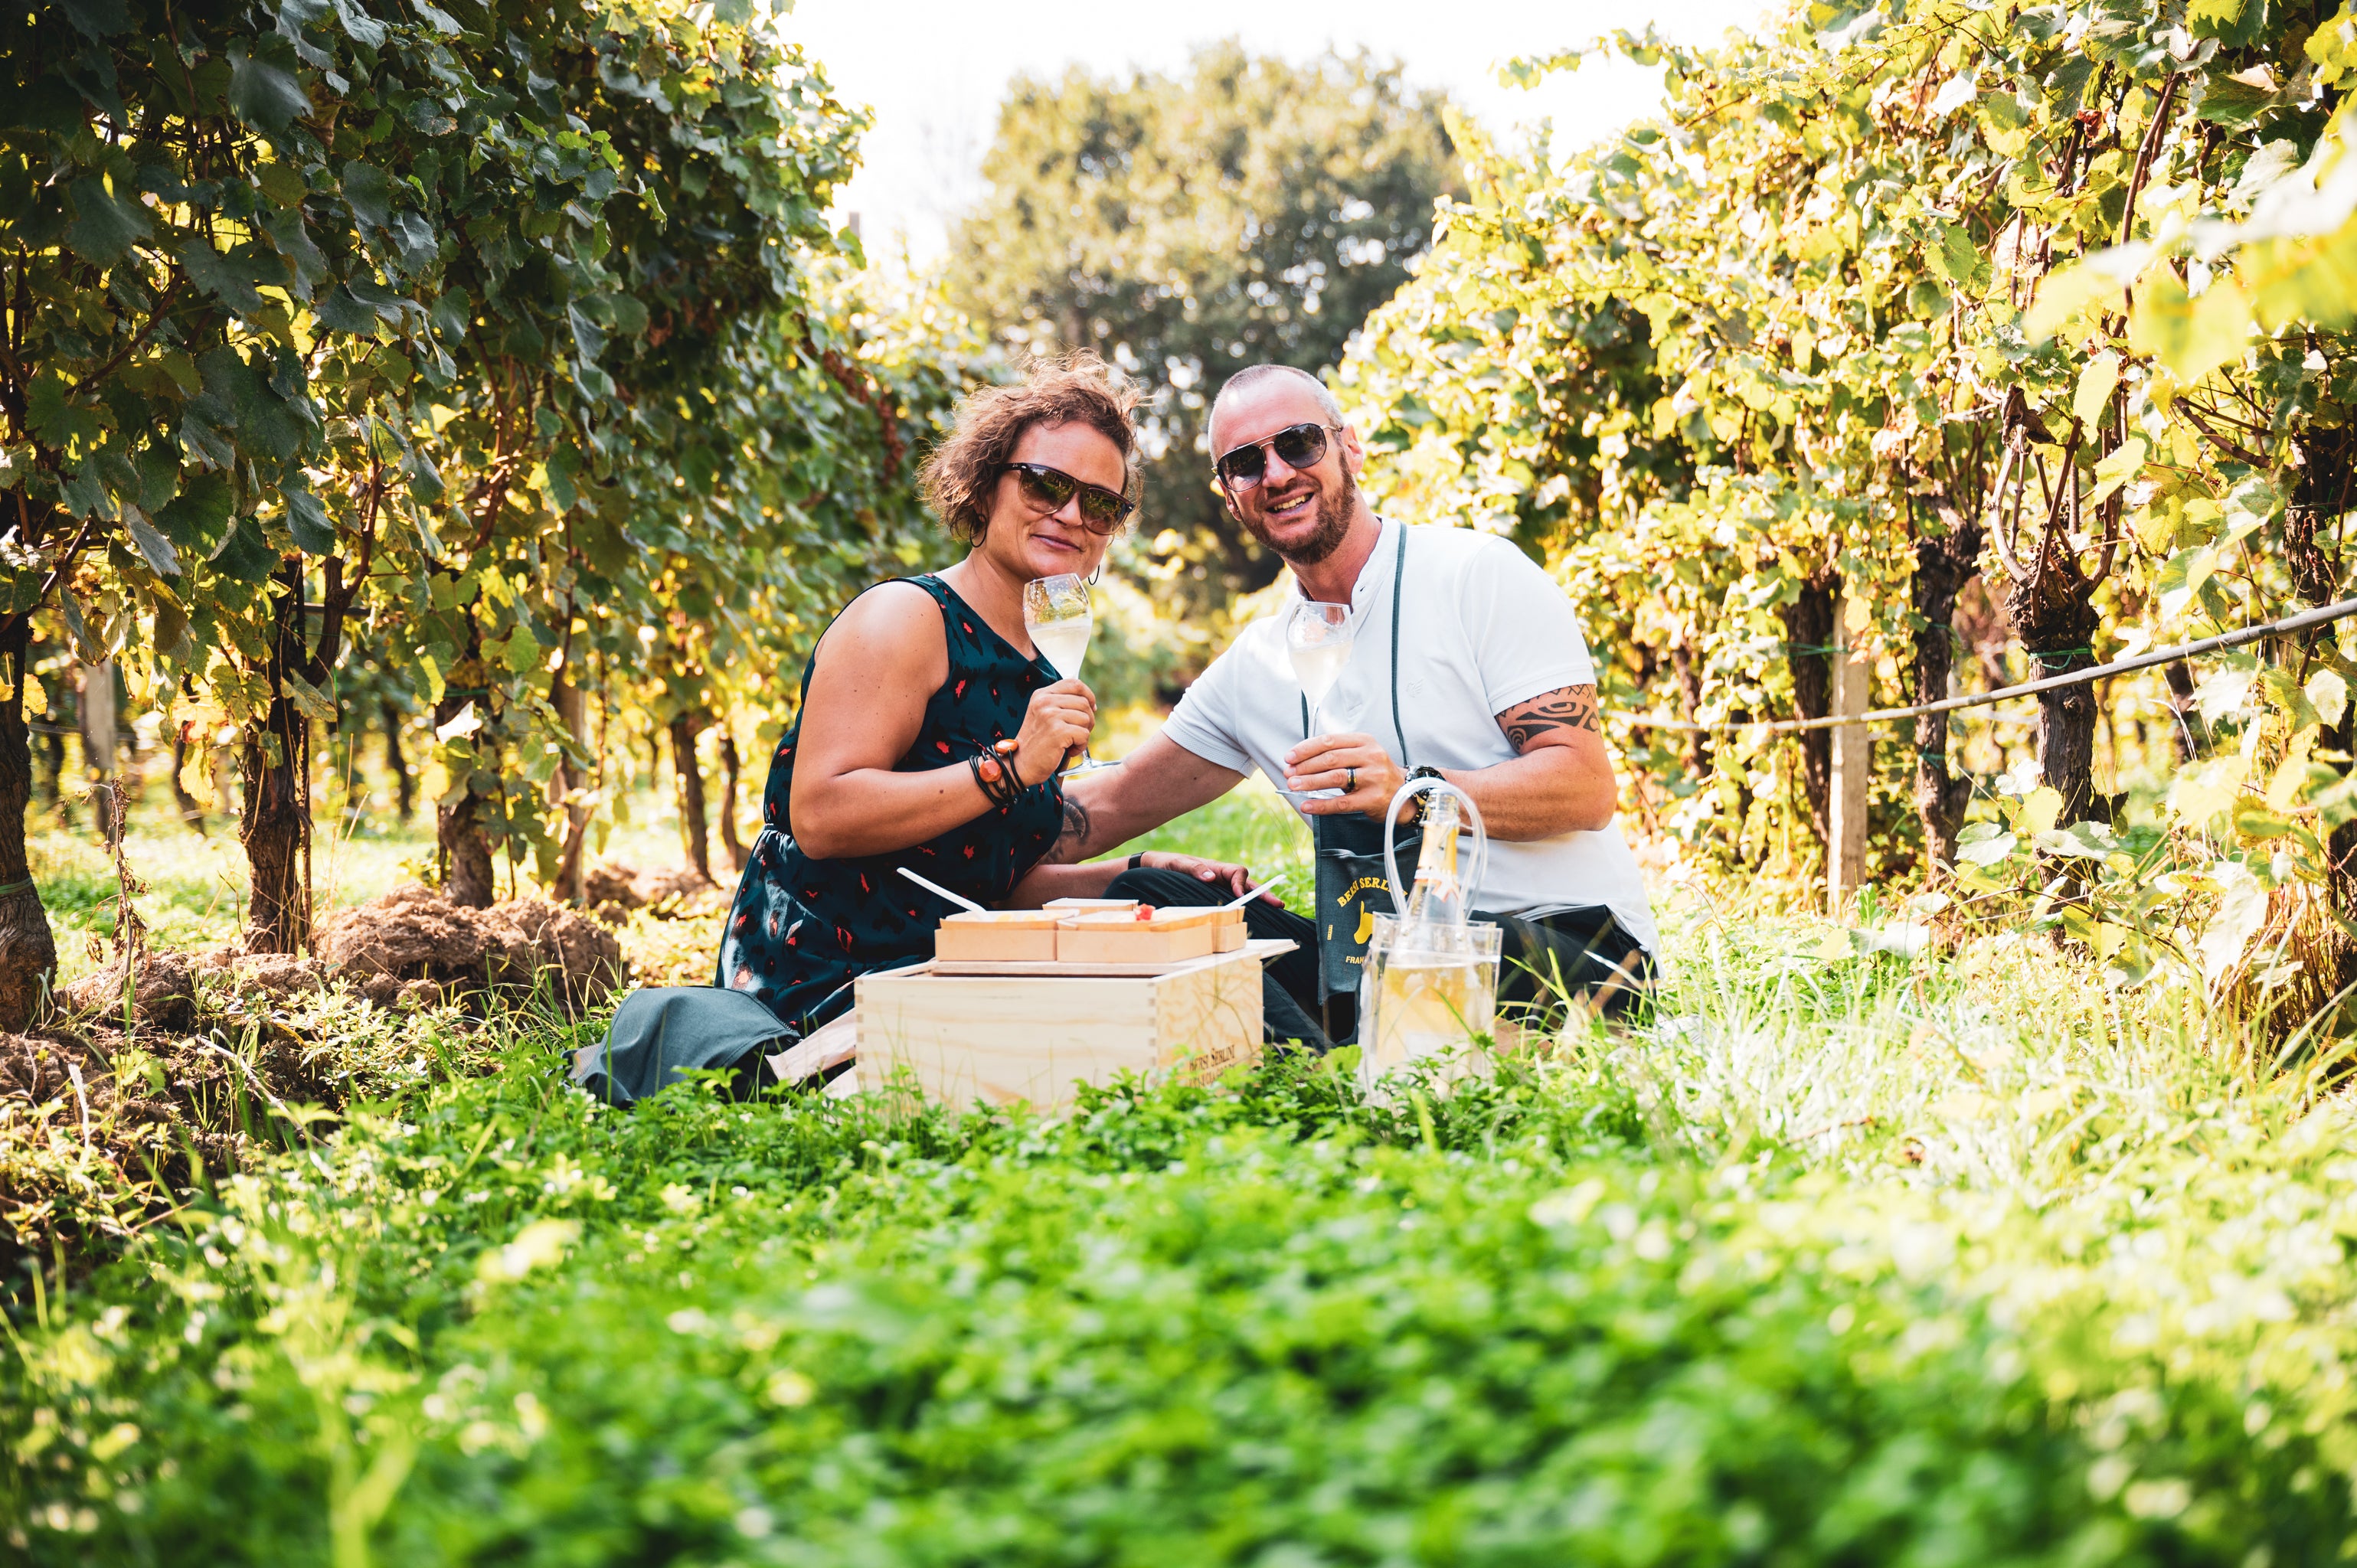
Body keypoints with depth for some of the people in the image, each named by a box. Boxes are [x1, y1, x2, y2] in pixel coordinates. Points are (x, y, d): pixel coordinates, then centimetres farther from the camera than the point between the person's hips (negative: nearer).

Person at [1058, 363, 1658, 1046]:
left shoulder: (1479, 573, -5)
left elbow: (1588, 788, -12)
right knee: (1143, 898, -9)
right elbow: (1113, 805, 19)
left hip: (1566, 943, -6)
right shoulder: (1255, 665, 13)